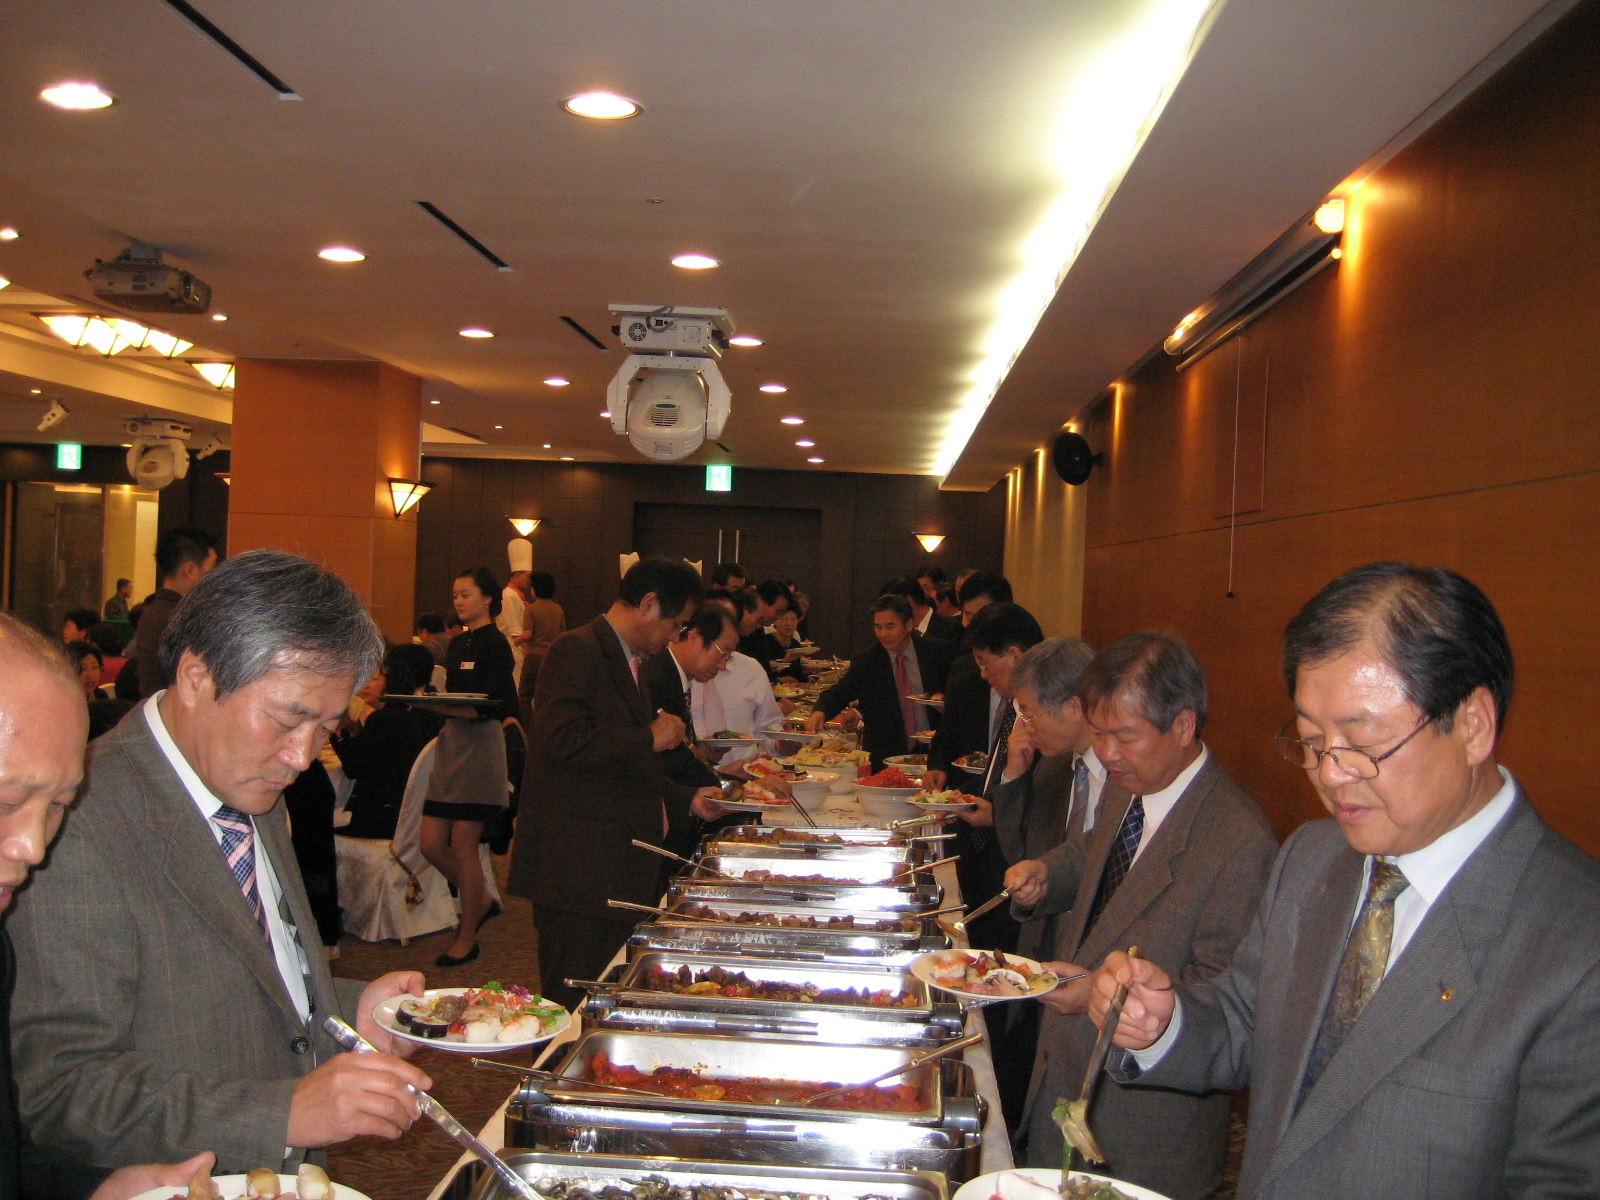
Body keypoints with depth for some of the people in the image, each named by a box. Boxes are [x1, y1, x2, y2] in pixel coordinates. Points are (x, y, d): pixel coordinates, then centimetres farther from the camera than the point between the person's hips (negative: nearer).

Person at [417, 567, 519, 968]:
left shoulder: (495, 644, -9)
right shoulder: (458, 643, 16)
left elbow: (486, 708, -18)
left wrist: (436, 705, -27)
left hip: (481, 744, -8)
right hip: (451, 742, 8)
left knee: (462, 845, -3)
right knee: (431, 844, 6)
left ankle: (467, 938, 10)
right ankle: (481, 902, 27)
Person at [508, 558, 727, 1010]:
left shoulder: (629, 662, 22)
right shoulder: (578, 651, -10)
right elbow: (561, 739, -25)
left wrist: (687, 799, 20)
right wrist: (650, 739, -15)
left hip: (620, 867, 10)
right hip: (580, 868, -10)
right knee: (574, 1007, -4)